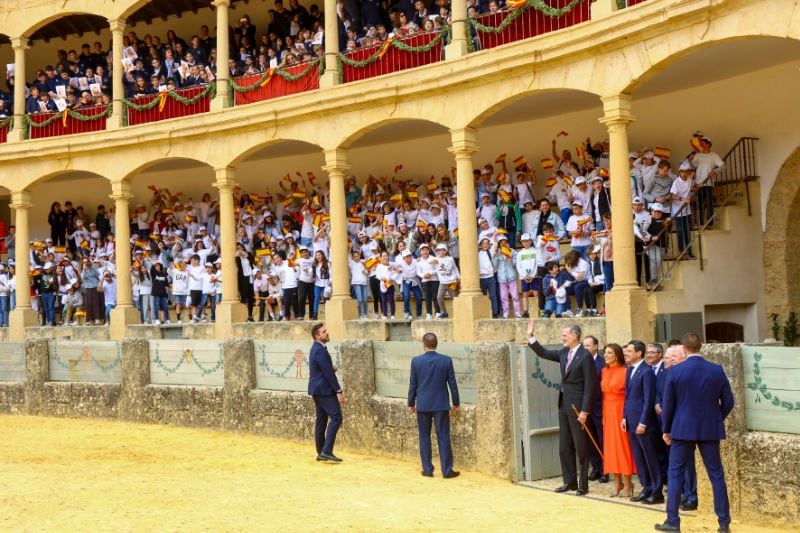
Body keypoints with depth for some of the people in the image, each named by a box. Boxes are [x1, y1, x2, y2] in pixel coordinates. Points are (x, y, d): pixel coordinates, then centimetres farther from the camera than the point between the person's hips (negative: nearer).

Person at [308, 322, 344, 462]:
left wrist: (332, 368, 3)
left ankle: (321, 453, 14)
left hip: (318, 390, 10)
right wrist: (338, 391, -18)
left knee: (321, 420, 11)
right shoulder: (320, 350, -17)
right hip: (324, 390, -10)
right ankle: (326, 451, -15)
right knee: (336, 417, -12)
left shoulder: (317, 348, 15)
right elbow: (328, 373, -20)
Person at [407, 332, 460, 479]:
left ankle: (427, 470, 12)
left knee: (424, 437, 9)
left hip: (422, 405, 0)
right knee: (443, 437, 4)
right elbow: (452, 383, -1)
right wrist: (456, 403, 11)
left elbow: (413, 384, 0)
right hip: (441, 405, 0)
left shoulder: (416, 361, -6)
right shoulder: (446, 360, -6)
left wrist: (411, 403, 12)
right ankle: (447, 470, 6)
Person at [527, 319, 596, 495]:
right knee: (564, 447, 13)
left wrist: (584, 411, -19)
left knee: (581, 447, 2)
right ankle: (570, 481, 22)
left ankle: (583, 484, 11)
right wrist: (531, 336, 9)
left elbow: (590, 386, -16)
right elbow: (543, 353, 21)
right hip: (563, 404, 8)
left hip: (577, 406, -8)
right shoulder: (564, 353, 8)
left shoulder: (585, 356, -14)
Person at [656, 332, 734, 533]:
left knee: (675, 474, 7)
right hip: (710, 430, 2)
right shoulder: (717, 371, -4)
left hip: (683, 429, -2)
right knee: (716, 475, 9)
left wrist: (666, 430, 8)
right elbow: (728, 402, 1)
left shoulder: (674, 371, -9)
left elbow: (667, 404, -4)